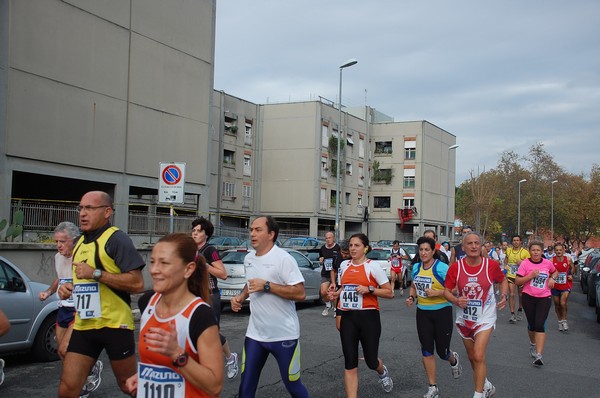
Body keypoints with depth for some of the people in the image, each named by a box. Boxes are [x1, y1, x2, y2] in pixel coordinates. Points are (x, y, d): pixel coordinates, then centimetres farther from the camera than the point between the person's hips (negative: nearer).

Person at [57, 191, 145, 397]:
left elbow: (137, 283, -19)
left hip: (115, 325, -7)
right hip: (83, 326, 7)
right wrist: (69, 287, 7)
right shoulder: (80, 243, 15)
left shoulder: (116, 239, -11)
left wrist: (96, 273, -21)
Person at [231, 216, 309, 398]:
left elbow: (300, 293, -21)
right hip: (255, 334, 6)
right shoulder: (248, 258, 7)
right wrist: (240, 297, 5)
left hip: (283, 335, -6)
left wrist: (266, 286, -23)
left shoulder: (283, 258, -16)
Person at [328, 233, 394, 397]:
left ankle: (382, 372, 45)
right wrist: (336, 294, 7)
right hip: (347, 317, 4)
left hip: (368, 317, -4)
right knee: (350, 364, -2)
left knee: (371, 361, 7)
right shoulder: (344, 265, 9)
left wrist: (369, 289, -18)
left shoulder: (373, 267, -6)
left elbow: (390, 293, -5)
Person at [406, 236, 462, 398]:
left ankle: (453, 359, 44)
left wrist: (437, 293, -25)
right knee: (427, 351, 3)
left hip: (442, 312, -4)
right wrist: (411, 297, 1)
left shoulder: (442, 268, -14)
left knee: (442, 352, 5)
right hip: (423, 313, 5)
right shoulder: (416, 268, 4)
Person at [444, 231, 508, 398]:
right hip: (464, 318, 3)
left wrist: (504, 296, -11)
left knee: (478, 356, -18)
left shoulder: (491, 265, -13)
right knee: (472, 357, 18)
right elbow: (446, 291, -4)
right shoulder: (456, 267, -11)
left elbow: (503, 280, 7)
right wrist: (456, 300, -24)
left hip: (485, 317, -3)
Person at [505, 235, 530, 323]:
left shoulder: (525, 252, -7)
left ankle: (520, 311, 36)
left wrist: (522, 263, -22)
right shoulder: (508, 250, 4)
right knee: (511, 294, -9)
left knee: (521, 295, 14)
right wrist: (506, 265, 6)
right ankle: (512, 314, -8)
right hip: (510, 275, 1)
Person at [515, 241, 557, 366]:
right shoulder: (525, 263, -7)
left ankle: (538, 355, -14)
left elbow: (555, 272, 23)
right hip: (529, 297, 0)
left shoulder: (547, 263, 1)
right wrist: (531, 276, -21)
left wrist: (552, 278, 2)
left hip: (544, 298, 0)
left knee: (540, 325, -12)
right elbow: (517, 281, -8)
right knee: (531, 324, 12)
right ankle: (533, 344, 42)